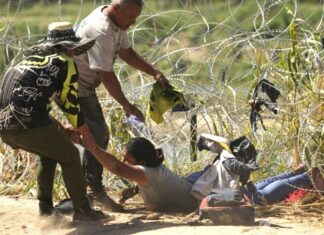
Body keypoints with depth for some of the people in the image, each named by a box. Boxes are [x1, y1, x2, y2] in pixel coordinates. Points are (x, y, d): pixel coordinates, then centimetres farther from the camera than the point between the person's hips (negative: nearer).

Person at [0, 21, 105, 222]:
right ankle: (82, 210, 11)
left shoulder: (30, 59, 27)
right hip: (29, 124, -7)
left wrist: (60, 130, 33)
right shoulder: (65, 63, 5)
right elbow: (71, 104, 8)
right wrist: (87, 135, 21)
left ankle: (45, 205, 27)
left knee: (50, 152, 30)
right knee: (69, 156, 12)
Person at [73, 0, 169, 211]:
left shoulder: (117, 24, 2)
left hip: (84, 86, 11)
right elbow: (107, 75, -29)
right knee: (96, 136, -13)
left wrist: (154, 72, 3)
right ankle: (95, 190, -6)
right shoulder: (101, 31, -30)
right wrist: (127, 106, -23)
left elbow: (126, 52, 16)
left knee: (99, 135, 14)